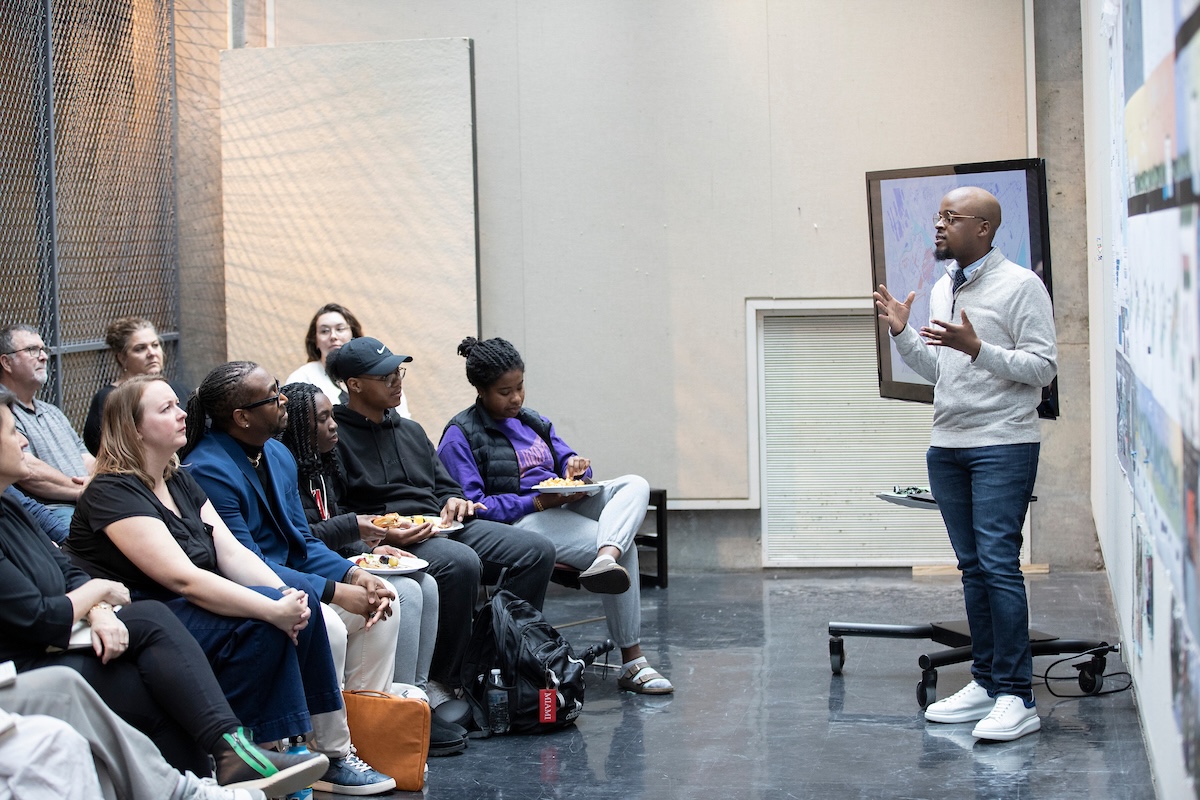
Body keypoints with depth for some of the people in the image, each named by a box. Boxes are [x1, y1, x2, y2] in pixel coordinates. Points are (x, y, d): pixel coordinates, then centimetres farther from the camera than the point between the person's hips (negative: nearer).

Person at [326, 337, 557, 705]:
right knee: (461, 562, -38)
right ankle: (442, 681, -25)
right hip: (388, 539, -8)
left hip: (441, 526, 8)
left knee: (537, 550, -10)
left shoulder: (411, 431, 25)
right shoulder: (335, 437, -2)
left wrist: (454, 500, 6)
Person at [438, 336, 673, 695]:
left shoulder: (534, 422, 24)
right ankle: (632, 662, -28)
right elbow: (471, 505, -11)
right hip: (519, 521, -8)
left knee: (634, 485, -21)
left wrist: (576, 466, -5)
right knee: (625, 549, -27)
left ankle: (606, 559, -52)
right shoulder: (460, 436, -1)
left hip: (562, 505, 8)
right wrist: (539, 502, -18)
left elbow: (565, 459, 23)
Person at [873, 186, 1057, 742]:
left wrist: (977, 348, -21)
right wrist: (901, 333, 8)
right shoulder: (943, 289, 16)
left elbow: (1043, 366, -11)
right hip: (947, 446, 7)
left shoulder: (1020, 285, -6)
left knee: (999, 563, -12)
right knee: (972, 567, 9)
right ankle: (986, 683, 15)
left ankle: (1017, 697, -11)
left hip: (1003, 445, -7)